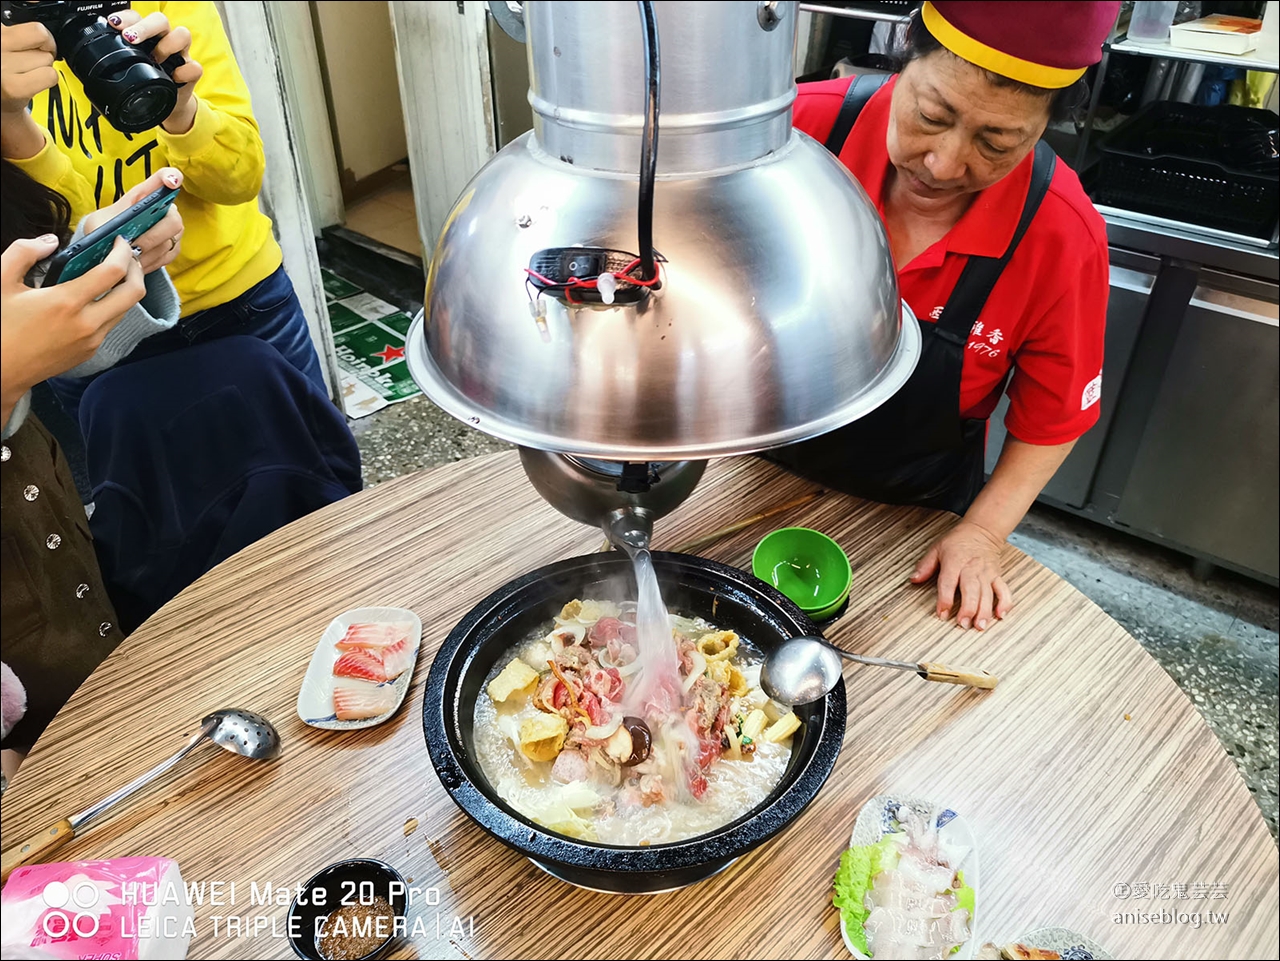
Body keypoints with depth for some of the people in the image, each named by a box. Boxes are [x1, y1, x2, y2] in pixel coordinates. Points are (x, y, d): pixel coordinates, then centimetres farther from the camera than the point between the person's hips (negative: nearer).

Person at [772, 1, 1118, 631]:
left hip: (913, 514, -1)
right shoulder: (808, 124, -25)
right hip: (760, 466, 2)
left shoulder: (1063, 238, -23)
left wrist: (983, 532, -13)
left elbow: (1050, 420, -9)